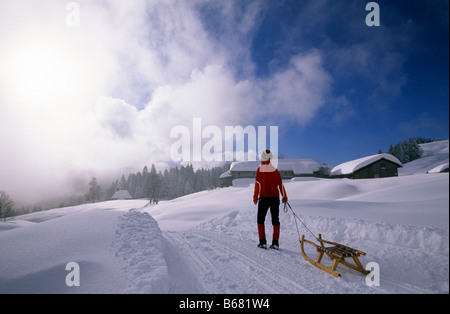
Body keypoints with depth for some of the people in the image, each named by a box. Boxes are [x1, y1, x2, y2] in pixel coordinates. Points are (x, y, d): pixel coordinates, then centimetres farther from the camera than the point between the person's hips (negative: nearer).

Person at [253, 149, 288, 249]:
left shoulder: (260, 169, -7)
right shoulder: (275, 170, 4)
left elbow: (258, 184, -11)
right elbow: (280, 184, 6)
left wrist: (255, 197, -7)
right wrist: (284, 196, 15)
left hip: (264, 198, -3)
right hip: (275, 198, 3)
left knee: (261, 220, 9)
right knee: (275, 220, 9)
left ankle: (263, 242, 3)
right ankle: (275, 243, 7)